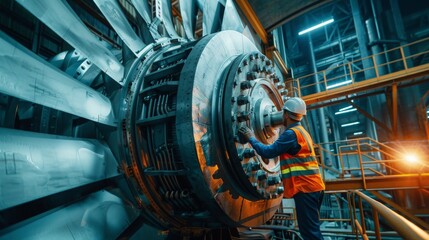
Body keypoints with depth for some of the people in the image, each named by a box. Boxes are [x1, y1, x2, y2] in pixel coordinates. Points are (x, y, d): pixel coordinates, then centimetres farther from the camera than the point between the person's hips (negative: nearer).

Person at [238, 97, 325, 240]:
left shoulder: (291, 133, -14)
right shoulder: (302, 131, 20)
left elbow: (268, 152, -15)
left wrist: (251, 138, -2)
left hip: (304, 187, -10)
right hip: (312, 186, 10)